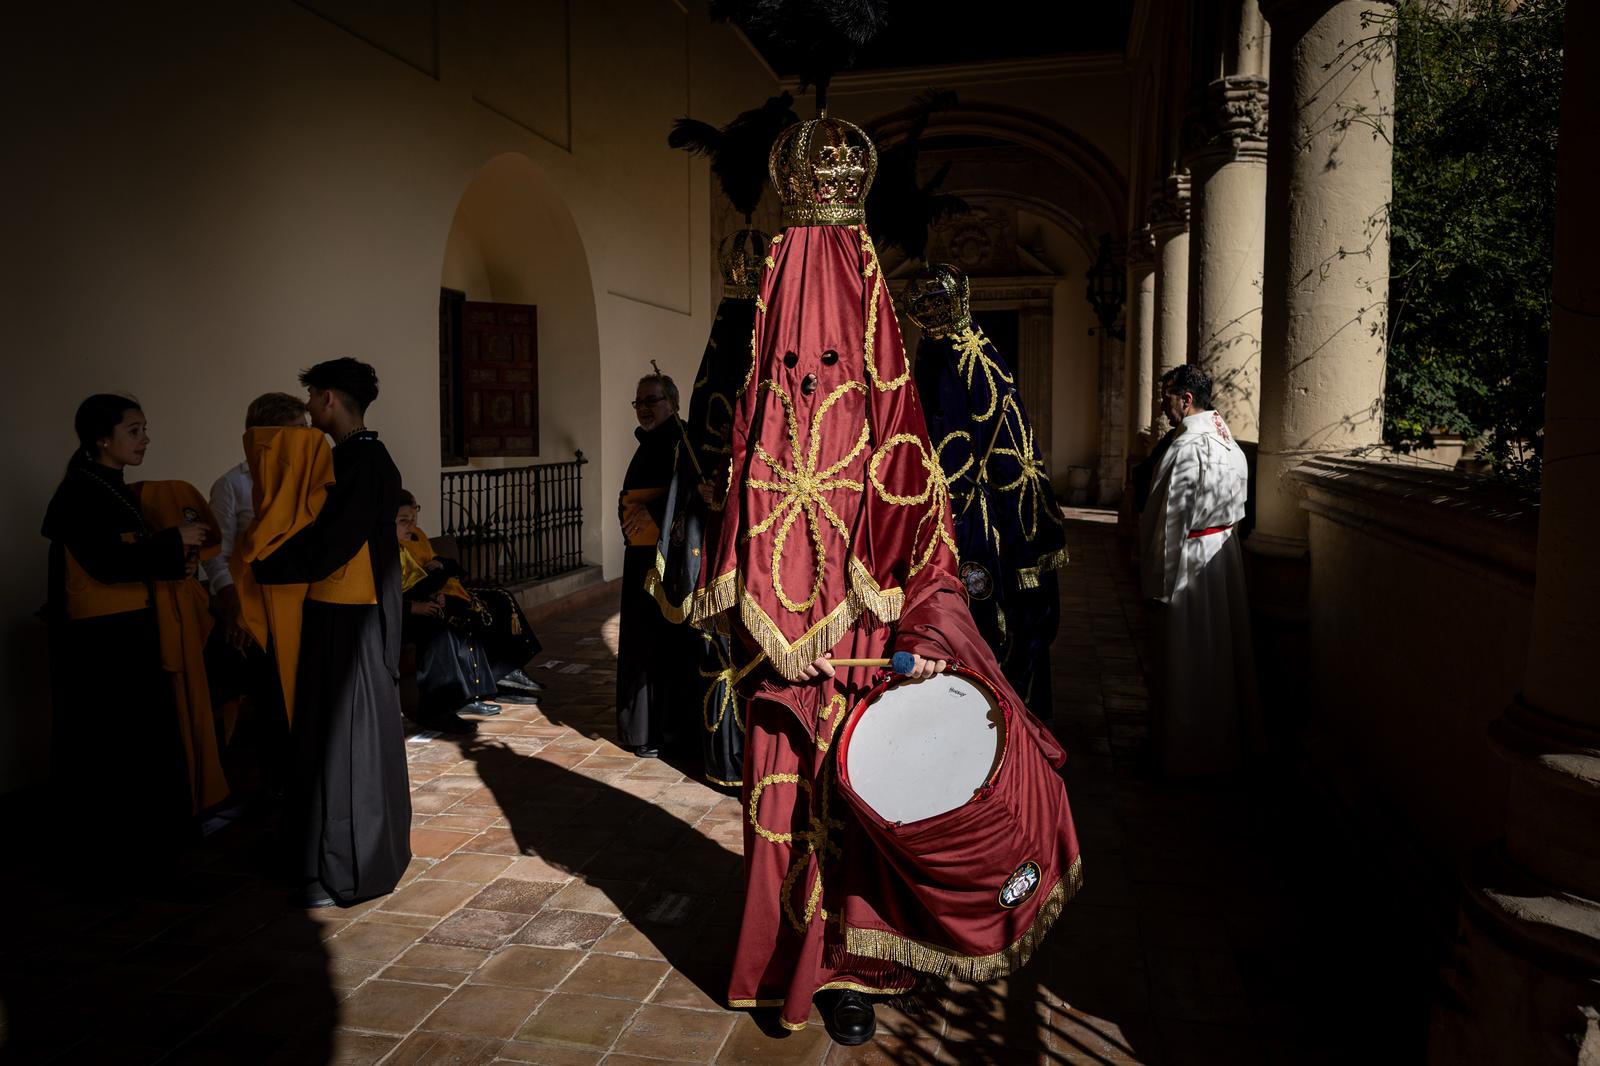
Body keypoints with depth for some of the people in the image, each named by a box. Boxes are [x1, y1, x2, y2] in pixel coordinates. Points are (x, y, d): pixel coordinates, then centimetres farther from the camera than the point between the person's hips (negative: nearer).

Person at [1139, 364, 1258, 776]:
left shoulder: (1187, 447, -20)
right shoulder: (1228, 440, 8)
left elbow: (1172, 520, -20)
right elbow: (1238, 502, 13)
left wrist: (1159, 583, -15)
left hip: (1192, 558, -9)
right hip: (1227, 552, 9)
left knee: (1187, 661, 2)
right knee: (1223, 651, 17)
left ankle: (1189, 753, 14)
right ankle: (1229, 740, 30)